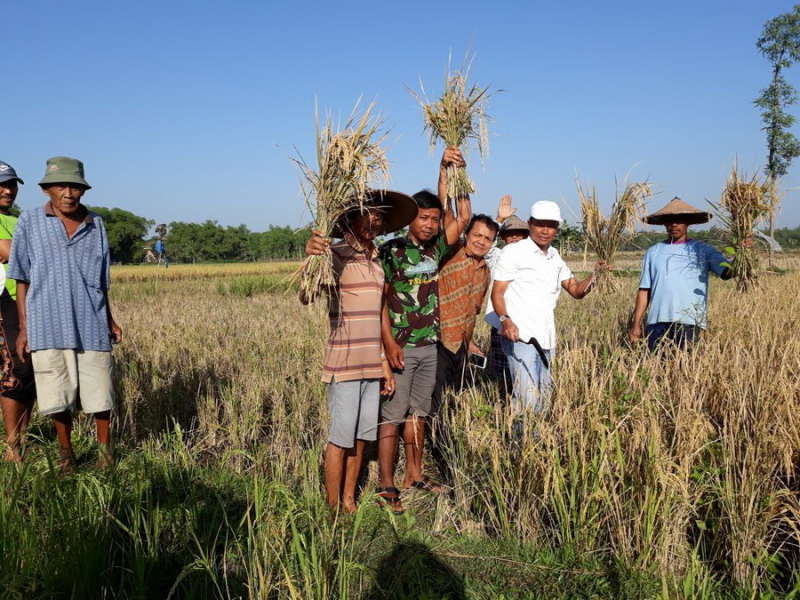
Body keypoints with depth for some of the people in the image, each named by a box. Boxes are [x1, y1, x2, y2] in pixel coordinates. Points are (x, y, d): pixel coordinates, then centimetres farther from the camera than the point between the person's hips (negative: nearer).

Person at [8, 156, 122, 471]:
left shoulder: (96, 224, 7)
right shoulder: (29, 222, 2)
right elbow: (22, 279, 3)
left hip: (91, 324, 1)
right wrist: (23, 328, 0)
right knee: (58, 396, 7)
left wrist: (110, 320, 12)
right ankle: (66, 453, 25)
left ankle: (105, 448, 23)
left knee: (99, 393, 4)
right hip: (48, 325, -1)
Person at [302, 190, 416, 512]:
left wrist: (385, 365, 17)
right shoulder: (336, 254, -10)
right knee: (340, 438, 0)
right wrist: (311, 259, -47)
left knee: (361, 436, 13)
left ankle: (349, 500, 26)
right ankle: (334, 509, 13)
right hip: (344, 364, -7)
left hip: (372, 365, 7)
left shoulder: (376, 260, 13)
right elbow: (306, 297, -27)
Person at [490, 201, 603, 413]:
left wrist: (594, 276, -3)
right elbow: (497, 292, -6)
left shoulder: (555, 257, 18)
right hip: (520, 335, -7)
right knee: (527, 397, -17)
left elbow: (576, 290, 17)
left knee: (544, 396, 9)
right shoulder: (513, 252, -2)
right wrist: (505, 320, -24)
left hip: (546, 338, 7)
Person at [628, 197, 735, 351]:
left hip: (689, 322, -1)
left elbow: (727, 272, -4)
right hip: (657, 321, 1)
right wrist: (636, 323, 6)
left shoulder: (702, 250, 10)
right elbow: (644, 290, 12)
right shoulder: (653, 252, 15)